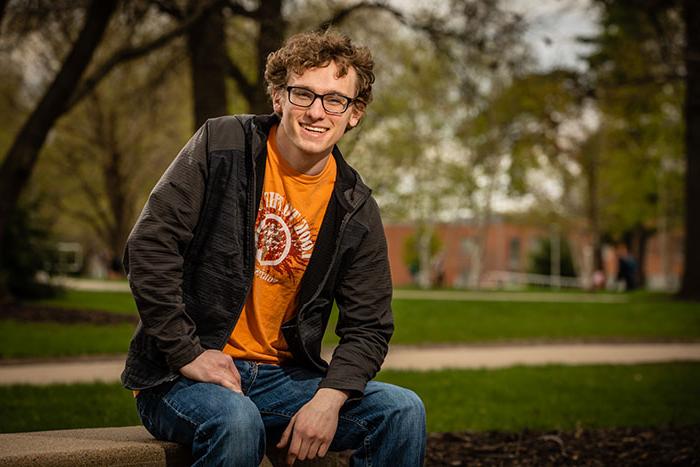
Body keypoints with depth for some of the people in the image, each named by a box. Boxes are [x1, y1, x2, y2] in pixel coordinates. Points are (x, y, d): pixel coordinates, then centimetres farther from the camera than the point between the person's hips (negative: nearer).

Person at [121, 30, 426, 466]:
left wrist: (329, 398, -15)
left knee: (403, 411, -13)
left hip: (282, 377, 4)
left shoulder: (355, 211, 3)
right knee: (236, 420, -36)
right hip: (178, 377, -4)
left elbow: (368, 327, 4)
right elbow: (150, 247, -12)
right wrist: (189, 353, -16)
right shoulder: (222, 145, -7)